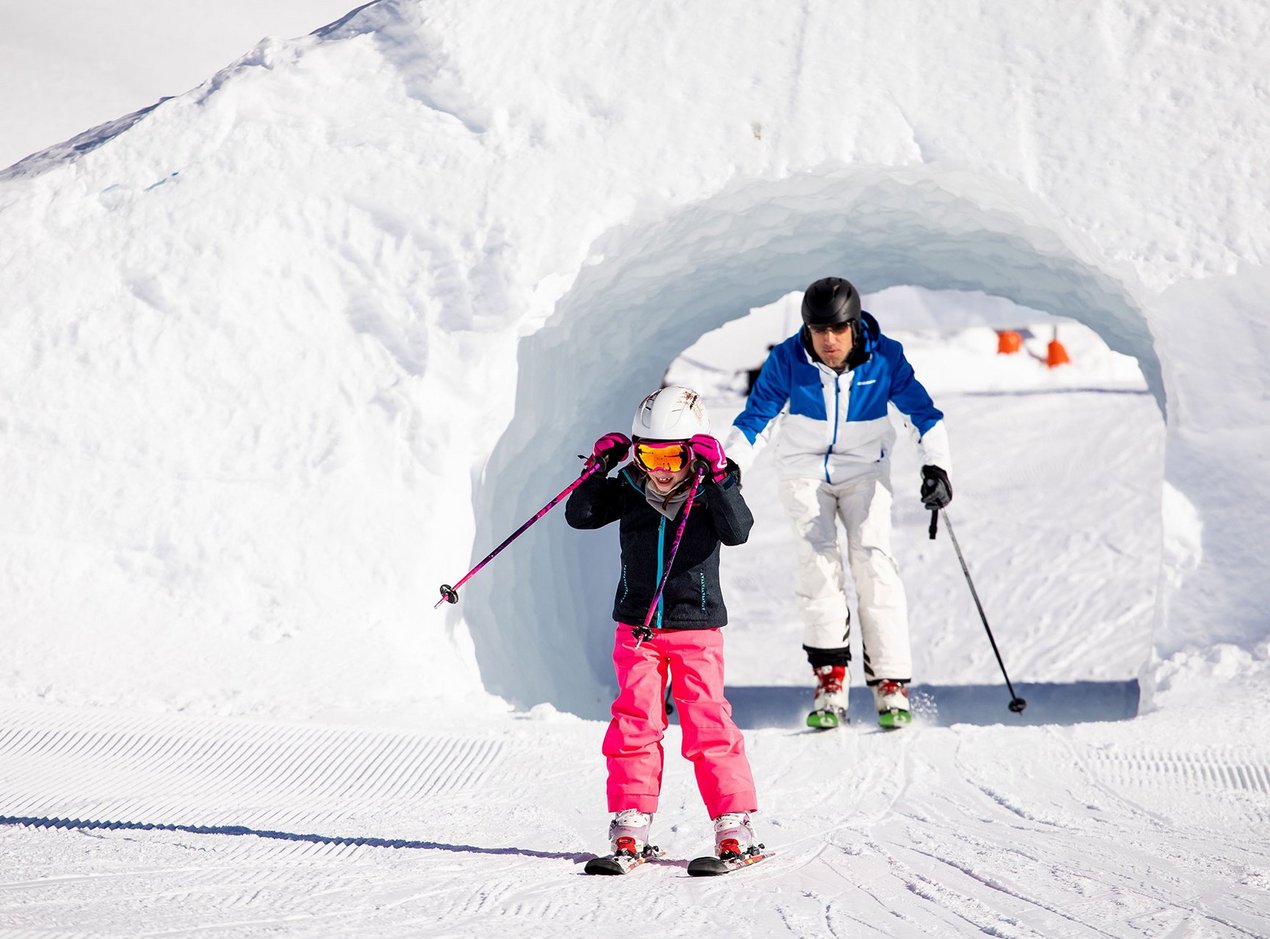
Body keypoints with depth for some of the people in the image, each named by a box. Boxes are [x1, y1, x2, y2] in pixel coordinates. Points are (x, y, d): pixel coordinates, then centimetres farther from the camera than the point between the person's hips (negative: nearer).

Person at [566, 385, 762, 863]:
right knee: (634, 723, 0)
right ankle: (630, 821, 6)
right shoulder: (629, 490, 2)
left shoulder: (710, 493, -4)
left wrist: (717, 477, -29)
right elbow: (580, 515, -3)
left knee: (708, 724, -5)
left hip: (695, 628, -2)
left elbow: (738, 531, -21)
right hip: (636, 627, 2)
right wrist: (599, 468, -13)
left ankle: (734, 823, 0)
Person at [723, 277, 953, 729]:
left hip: (864, 471, 0)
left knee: (873, 557, -19)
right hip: (805, 470, 0)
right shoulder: (787, 360, -13)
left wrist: (936, 466, -20)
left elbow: (923, 412, -7)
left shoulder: (884, 358, -13)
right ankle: (830, 680, -18)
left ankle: (890, 682, -16)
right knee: (818, 556, -21)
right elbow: (754, 417, -3)